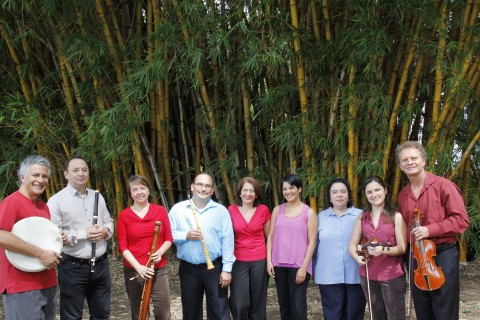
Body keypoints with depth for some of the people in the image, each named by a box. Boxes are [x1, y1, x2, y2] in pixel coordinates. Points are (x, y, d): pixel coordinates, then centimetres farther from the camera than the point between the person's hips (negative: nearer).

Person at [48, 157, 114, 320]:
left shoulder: (97, 197, 12)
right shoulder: (56, 200, -9)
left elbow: (109, 222, 17)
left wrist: (105, 230, -7)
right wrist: (84, 234, -20)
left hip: (100, 264, 6)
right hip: (72, 268, -5)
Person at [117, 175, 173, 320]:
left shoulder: (160, 211, 4)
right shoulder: (124, 215, -1)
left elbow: (169, 239, 5)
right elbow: (123, 246, -4)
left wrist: (160, 252, -16)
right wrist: (138, 267, -16)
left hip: (159, 269, 1)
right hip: (133, 270, 0)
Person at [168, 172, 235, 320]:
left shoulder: (221, 210, 0)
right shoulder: (178, 209, 2)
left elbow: (227, 241, -3)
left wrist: (227, 269, -8)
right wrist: (186, 236, -16)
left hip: (215, 267, -1)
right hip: (188, 269, 1)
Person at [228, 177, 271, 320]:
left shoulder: (263, 210, 0)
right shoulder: (231, 210, -1)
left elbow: (269, 236, 8)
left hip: (259, 261, 1)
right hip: (238, 261, -1)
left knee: (257, 303, 9)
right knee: (239, 304, -6)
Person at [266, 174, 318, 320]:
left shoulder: (309, 212, -2)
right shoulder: (277, 210, 8)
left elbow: (312, 242, -5)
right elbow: (270, 237, 8)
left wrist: (304, 267, -11)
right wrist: (269, 261, -1)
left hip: (298, 266, -3)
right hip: (279, 265, 4)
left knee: (298, 306, -5)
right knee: (284, 304, 9)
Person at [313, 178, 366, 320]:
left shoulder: (360, 215, 3)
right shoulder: (321, 217, 7)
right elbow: (315, 246, 9)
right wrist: (314, 271, 7)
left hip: (356, 276, 0)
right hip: (329, 276, 1)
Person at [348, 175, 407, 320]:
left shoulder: (396, 216, -4)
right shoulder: (362, 218, 7)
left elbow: (402, 248, -8)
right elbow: (352, 244, 8)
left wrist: (384, 250, -26)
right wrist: (357, 257, -13)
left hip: (392, 275, -4)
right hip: (368, 274, 4)